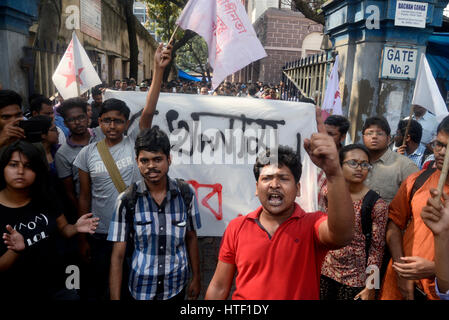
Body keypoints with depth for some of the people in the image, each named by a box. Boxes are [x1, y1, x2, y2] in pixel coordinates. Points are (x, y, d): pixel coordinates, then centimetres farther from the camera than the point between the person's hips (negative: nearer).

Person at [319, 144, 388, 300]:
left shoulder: (377, 205, -15)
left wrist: (370, 287, -7)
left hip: (355, 278, -3)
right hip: (325, 271, 4)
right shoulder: (328, 191, -5)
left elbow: (376, 249, -10)